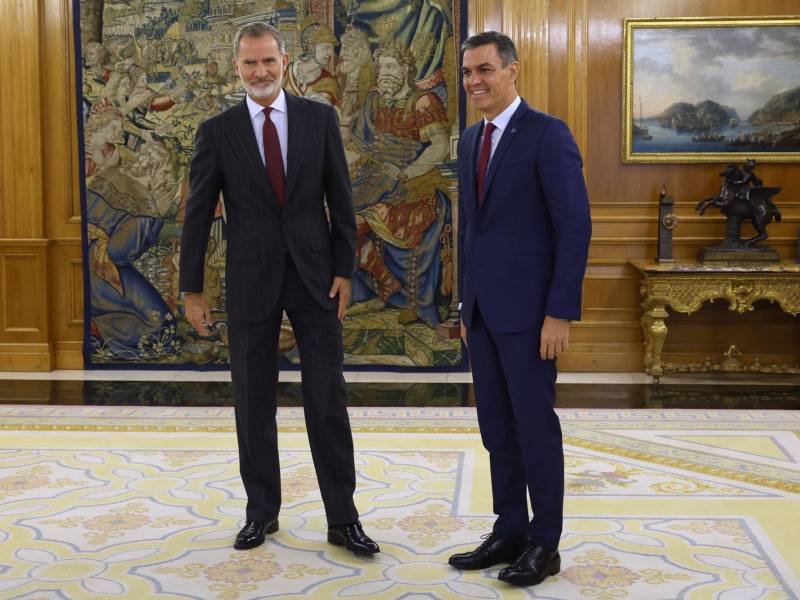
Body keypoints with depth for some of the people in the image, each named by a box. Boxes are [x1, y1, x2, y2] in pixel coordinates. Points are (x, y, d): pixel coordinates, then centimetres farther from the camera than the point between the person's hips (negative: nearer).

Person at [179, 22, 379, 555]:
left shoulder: (320, 118, 1)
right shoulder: (218, 131, 0)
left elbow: (341, 200, 3)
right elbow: (198, 214, 2)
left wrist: (345, 270, -2)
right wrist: (192, 289, 1)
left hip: (315, 275, 0)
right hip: (251, 280, 0)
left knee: (328, 400, 1)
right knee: (254, 403, 9)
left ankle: (343, 518, 10)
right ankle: (261, 511, 23)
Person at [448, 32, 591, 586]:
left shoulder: (548, 134, -11)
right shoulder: (472, 140, 13)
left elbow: (575, 227, -15)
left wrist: (560, 313, -18)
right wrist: (466, 303, 17)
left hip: (528, 309, -7)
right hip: (483, 309, 8)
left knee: (535, 425, 1)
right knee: (497, 425, 11)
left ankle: (545, 544, 13)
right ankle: (510, 532, 22)